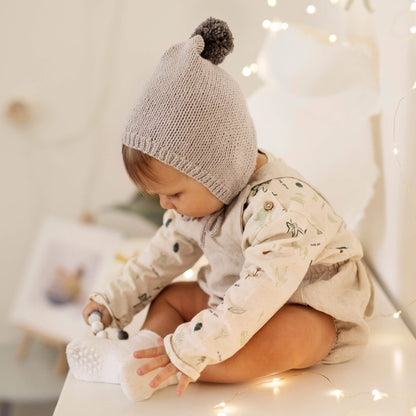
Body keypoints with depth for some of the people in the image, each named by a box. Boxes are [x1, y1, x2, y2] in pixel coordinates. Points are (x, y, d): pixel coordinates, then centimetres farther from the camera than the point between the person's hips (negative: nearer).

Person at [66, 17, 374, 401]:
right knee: (168, 296, 3)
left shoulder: (278, 206, -33)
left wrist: (189, 351, -43)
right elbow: (169, 249, 11)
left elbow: (263, 290, -40)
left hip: (309, 310, -9)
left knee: (280, 341, -39)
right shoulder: (200, 194, -3)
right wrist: (116, 301, 9)